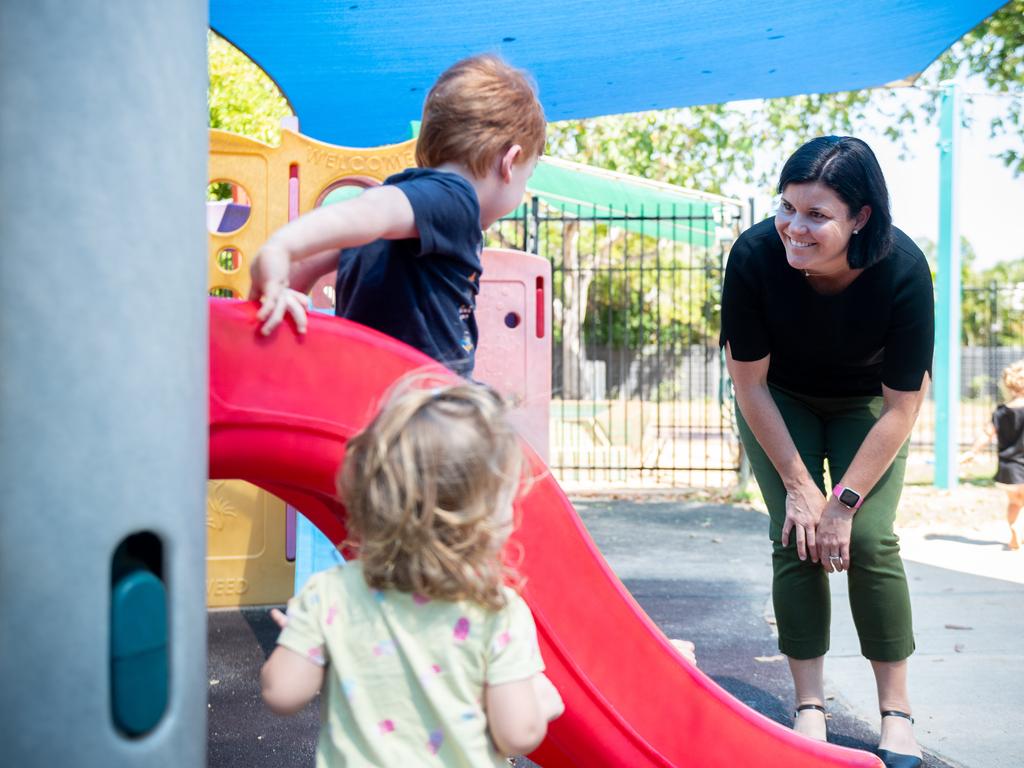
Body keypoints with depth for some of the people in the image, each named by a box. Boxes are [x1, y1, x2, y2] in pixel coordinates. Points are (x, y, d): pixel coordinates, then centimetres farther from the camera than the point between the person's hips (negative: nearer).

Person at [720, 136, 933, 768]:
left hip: (867, 403, 0)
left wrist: (845, 502, -20)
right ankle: (810, 708, 1)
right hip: (780, 402, 1)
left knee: (870, 542, -13)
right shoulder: (755, 255, -32)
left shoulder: (903, 270, -33)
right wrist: (798, 485, -16)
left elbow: (903, 406, -22)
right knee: (795, 541, -11)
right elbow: (750, 382, -19)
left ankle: (897, 712, 3)